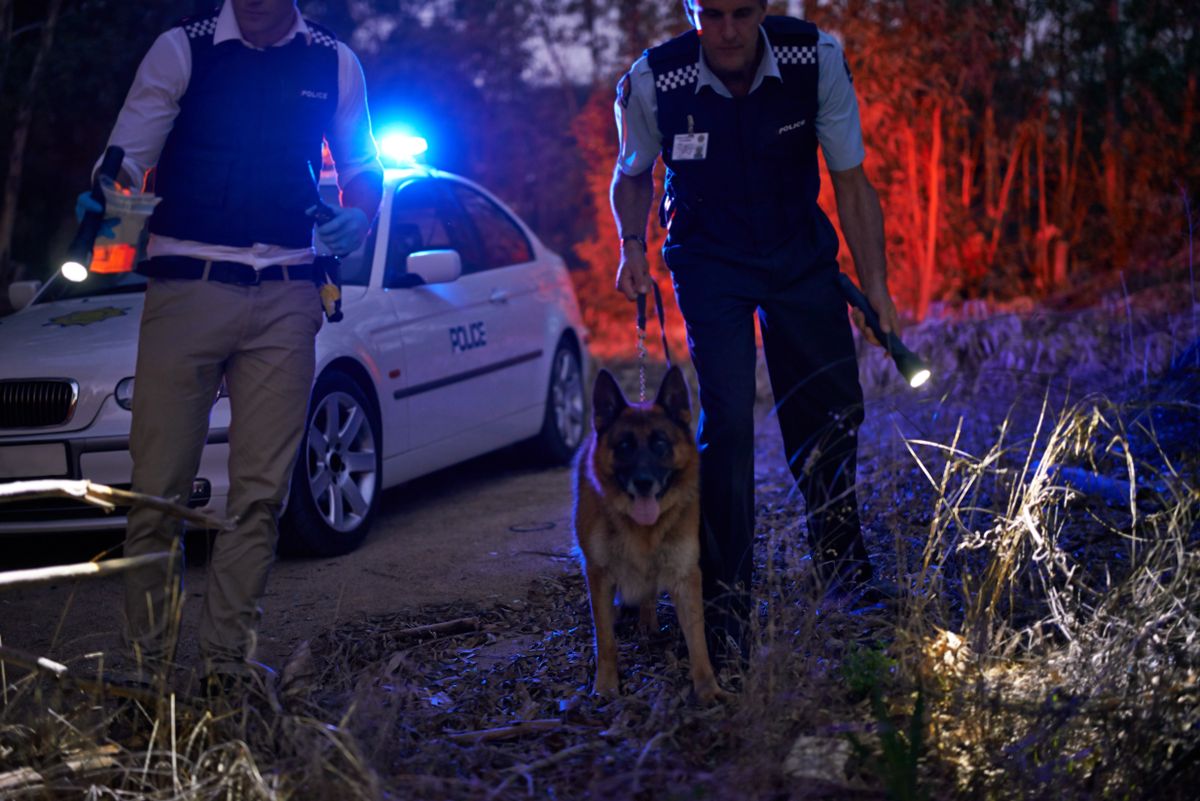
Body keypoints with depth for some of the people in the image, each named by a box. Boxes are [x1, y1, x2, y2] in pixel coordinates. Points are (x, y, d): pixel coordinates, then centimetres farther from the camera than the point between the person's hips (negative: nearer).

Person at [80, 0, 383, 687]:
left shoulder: (335, 64, 11)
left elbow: (363, 167, 21)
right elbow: (126, 156, 1)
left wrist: (358, 219, -1)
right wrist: (107, 199, -22)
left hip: (285, 297, 2)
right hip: (186, 287, -2)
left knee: (262, 490, 0)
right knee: (159, 487, -5)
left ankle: (229, 665, 8)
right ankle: (149, 663, 4)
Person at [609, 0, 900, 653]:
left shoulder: (816, 60, -20)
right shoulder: (651, 83, -21)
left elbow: (851, 182, -10)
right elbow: (632, 174, 1)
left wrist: (875, 287, -13)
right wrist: (632, 244, -16)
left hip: (801, 253, 2)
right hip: (710, 262, -2)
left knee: (832, 412, 7)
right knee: (727, 417, -16)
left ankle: (841, 562, 34)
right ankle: (724, 596, -4)